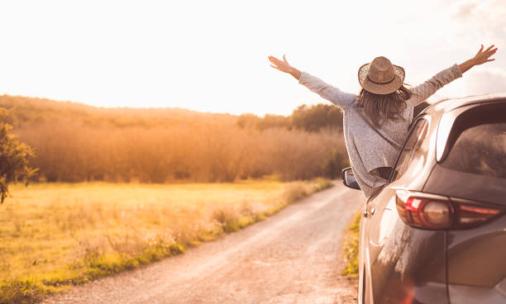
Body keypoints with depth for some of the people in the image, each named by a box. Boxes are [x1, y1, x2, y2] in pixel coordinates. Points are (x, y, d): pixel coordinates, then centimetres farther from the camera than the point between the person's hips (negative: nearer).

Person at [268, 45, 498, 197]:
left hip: (374, 182, 0)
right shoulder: (407, 101, -5)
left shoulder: (355, 106, -6)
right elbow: (436, 82, 2)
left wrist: (291, 71, 8)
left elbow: (323, 89, 0)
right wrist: (473, 62, 11)